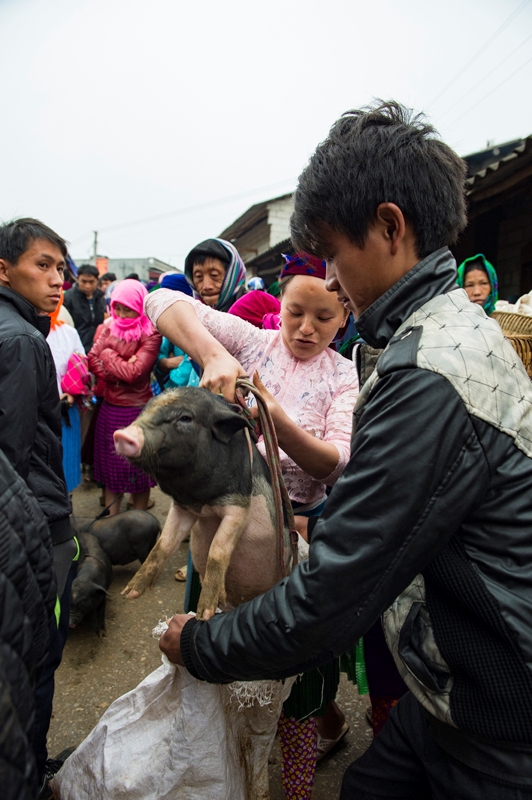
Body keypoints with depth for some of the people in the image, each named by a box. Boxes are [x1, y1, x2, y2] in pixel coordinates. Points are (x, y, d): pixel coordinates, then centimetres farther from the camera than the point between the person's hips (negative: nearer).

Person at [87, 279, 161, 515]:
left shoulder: (150, 334, -11)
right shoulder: (109, 328, 6)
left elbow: (134, 373, -19)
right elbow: (92, 360, -3)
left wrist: (108, 355, -7)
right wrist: (121, 369, -16)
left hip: (138, 411, -5)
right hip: (109, 408, 6)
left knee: (138, 471, 8)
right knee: (110, 469, 14)